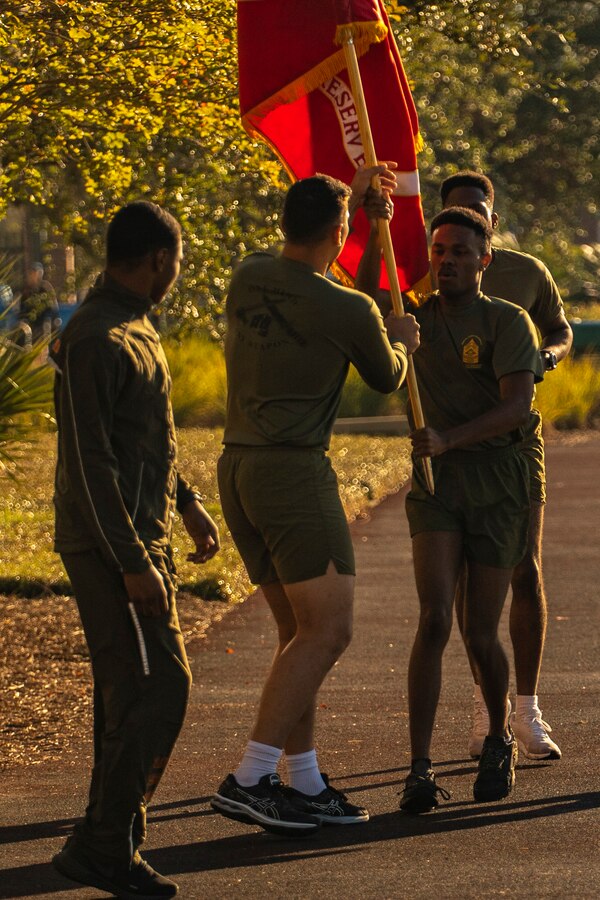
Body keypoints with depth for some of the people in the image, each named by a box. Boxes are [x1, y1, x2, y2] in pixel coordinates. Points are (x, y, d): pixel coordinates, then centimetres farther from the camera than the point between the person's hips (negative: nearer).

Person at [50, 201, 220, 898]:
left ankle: (111, 842, 17)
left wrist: (186, 502, 26)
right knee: (157, 687, -12)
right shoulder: (95, 340, -19)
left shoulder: (132, 326, 13)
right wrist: (134, 563, -23)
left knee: (127, 689, 12)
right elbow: (92, 461, -22)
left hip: (141, 533, 10)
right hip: (111, 544, -10)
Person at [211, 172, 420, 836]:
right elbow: (387, 379, 10)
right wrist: (401, 340, 33)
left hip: (237, 469, 8)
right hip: (294, 472, -8)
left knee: (299, 630, 13)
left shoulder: (247, 277, 7)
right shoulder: (350, 311, -11)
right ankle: (249, 781, -19)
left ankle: (306, 786, 12)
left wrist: (347, 193, 43)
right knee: (328, 630, -10)